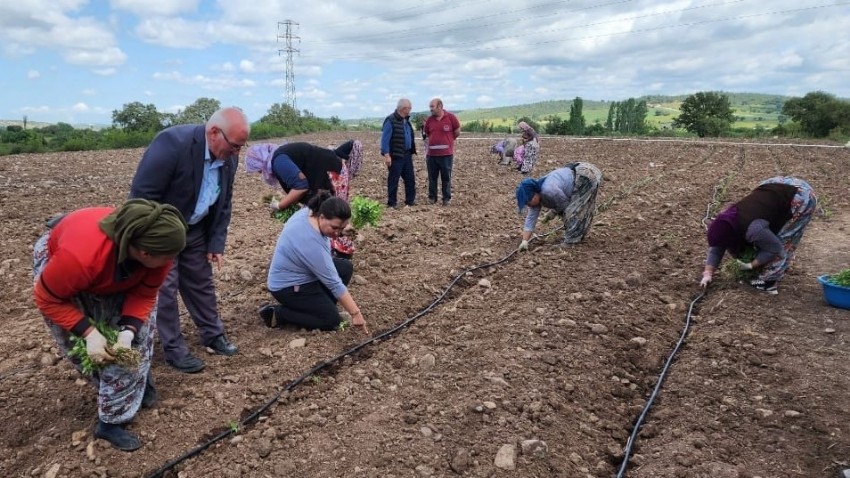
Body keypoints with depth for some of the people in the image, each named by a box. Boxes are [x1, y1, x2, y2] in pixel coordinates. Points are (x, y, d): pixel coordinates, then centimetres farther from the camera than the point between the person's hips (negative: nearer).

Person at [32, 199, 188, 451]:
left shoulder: (157, 247, -33)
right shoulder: (80, 256, -45)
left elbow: (144, 293, -18)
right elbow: (47, 299, -26)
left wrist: (129, 330, -33)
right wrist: (89, 333, -32)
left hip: (119, 275, 4)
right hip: (59, 263, -3)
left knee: (139, 332, -2)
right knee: (91, 349, -7)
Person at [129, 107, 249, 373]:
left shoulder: (229, 157, -8)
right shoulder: (172, 142, -29)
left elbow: (224, 203, 2)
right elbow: (142, 195, -25)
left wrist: (216, 243, -1)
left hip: (195, 230, 6)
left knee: (202, 282, 14)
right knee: (165, 288, 1)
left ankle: (213, 336, 28)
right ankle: (174, 349, 14)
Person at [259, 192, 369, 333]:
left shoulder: (310, 212, -9)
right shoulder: (311, 242, -33)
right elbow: (333, 282, -29)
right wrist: (355, 313, -24)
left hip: (299, 270, 9)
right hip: (288, 286, -9)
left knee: (346, 267, 3)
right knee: (332, 320, -12)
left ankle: (318, 304, 8)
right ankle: (277, 313, -3)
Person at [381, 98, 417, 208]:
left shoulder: (406, 120, 14)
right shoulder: (390, 121, -12)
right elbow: (385, 139, -15)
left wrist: (412, 151, 16)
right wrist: (386, 155, -21)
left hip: (407, 155, 8)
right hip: (395, 156, -8)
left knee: (410, 178, 10)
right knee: (393, 180, 1)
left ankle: (410, 200, 21)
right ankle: (392, 202, 10)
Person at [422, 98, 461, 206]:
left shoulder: (451, 118, -4)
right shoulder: (429, 120, 6)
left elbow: (457, 132, 6)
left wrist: (447, 140, 12)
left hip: (446, 154, -3)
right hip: (431, 154, 3)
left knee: (446, 178, 5)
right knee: (432, 177, 8)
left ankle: (447, 198, 15)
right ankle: (432, 198, 18)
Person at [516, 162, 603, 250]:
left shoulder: (548, 190, -28)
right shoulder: (536, 196, 0)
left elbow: (565, 204, -13)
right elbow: (531, 219, 0)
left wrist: (553, 212, 1)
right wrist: (524, 241, -5)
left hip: (587, 177, -9)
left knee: (574, 211, -10)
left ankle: (571, 241, -5)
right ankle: (579, 235, 29)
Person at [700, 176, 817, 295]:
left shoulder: (753, 228, -29)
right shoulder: (726, 219, -6)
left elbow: (775, 248, -15)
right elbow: (716, 246, 2)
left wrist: (751, 265, -8)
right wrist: (708, 274, -1)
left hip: (801, 198, -7)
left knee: (783, 240, -7)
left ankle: (769, 281, -4)